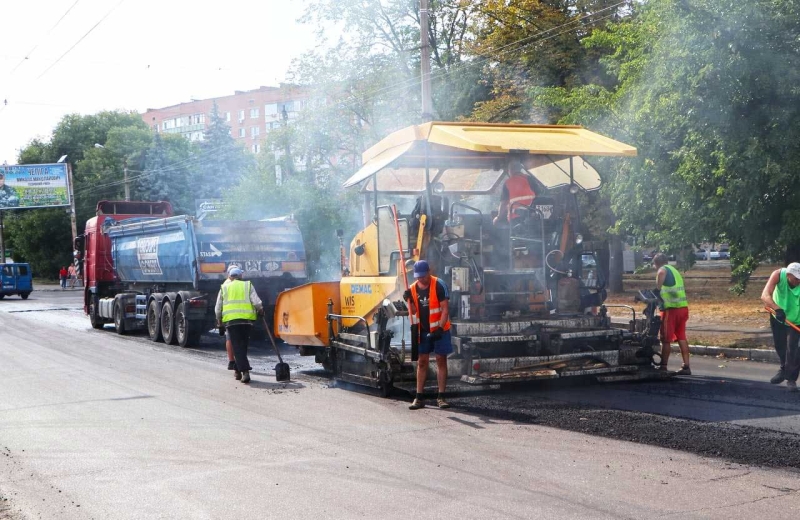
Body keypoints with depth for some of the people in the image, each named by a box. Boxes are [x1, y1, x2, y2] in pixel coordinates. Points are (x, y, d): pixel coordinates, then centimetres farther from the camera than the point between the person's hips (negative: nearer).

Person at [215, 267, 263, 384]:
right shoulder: (248, 285, 10)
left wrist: (219, 319, 28)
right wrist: (260, 309, 17)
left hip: (231, 320, -1)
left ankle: (245, 371, -16)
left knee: (237, 346, -3)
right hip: (246, 319, 1)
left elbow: (218, 307, 13)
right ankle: (238, 369, 21)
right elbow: (256, 301, -1)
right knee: (243, 345, 14)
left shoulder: (224, 288, 12)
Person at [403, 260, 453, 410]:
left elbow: (445, 309, -15)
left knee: (441, 361, 0)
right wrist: (409, 300, -15)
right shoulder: (413, 288, 4)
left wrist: (440, 329, -23)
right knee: (422, 362, 5)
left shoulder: (439, 285, -12)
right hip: (422, 330, 4)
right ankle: (419, 398, 7)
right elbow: (414, 311, 4)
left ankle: (441, 397, 3)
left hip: (439, 330, -4)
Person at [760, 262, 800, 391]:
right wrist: (777, 309, -57)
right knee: (779, 345, 18)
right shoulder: (778, 274, -33)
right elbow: (765, 295, -41)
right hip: (778, 315, 2)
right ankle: (784, 370, 43)